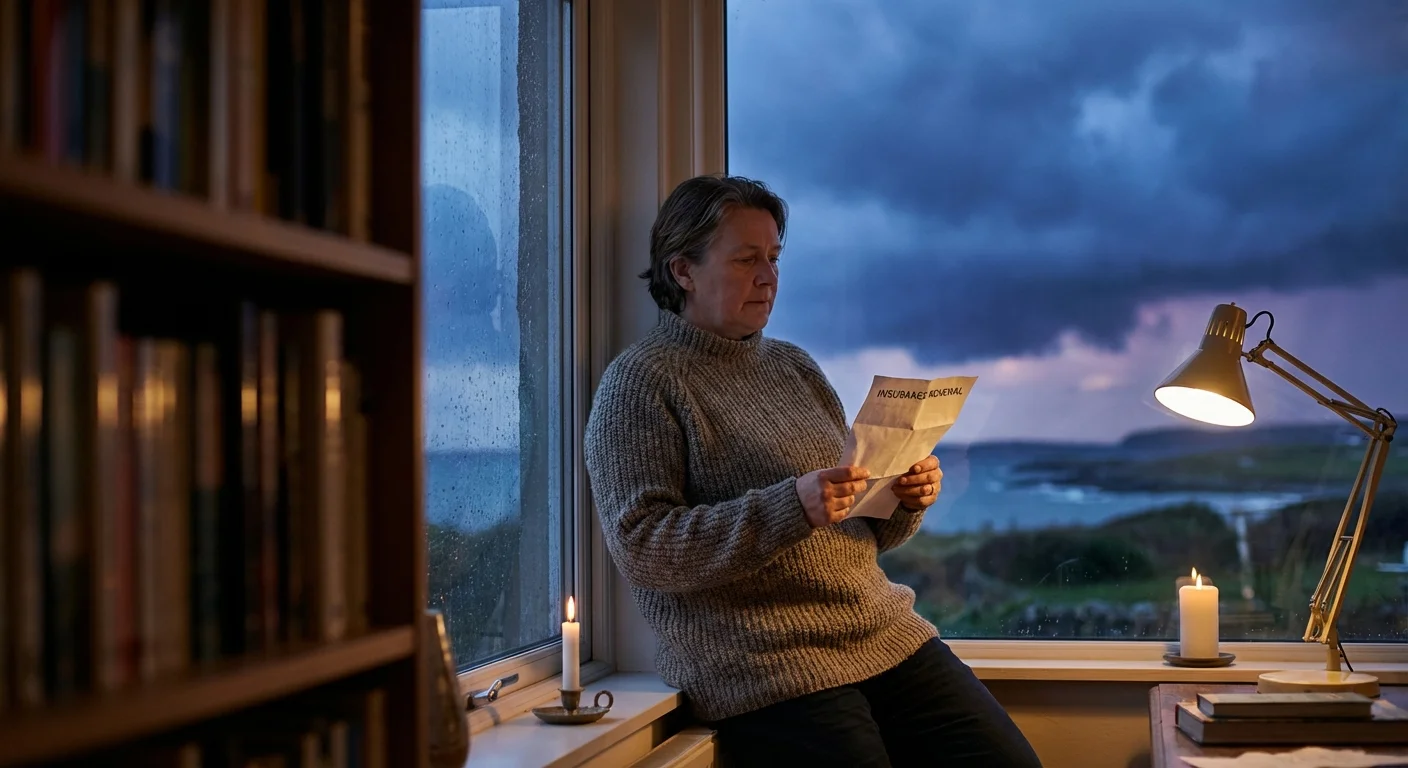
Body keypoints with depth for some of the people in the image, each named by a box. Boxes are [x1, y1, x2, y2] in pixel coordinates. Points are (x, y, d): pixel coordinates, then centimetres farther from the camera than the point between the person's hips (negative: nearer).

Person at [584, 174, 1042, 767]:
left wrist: (906, 501, -2)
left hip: (889, 635, 6)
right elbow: (639, 547, -14)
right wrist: (792, 507, -22)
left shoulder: (794, 366, 18)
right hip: (764, 670, -6)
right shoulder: (639, 382, -2)